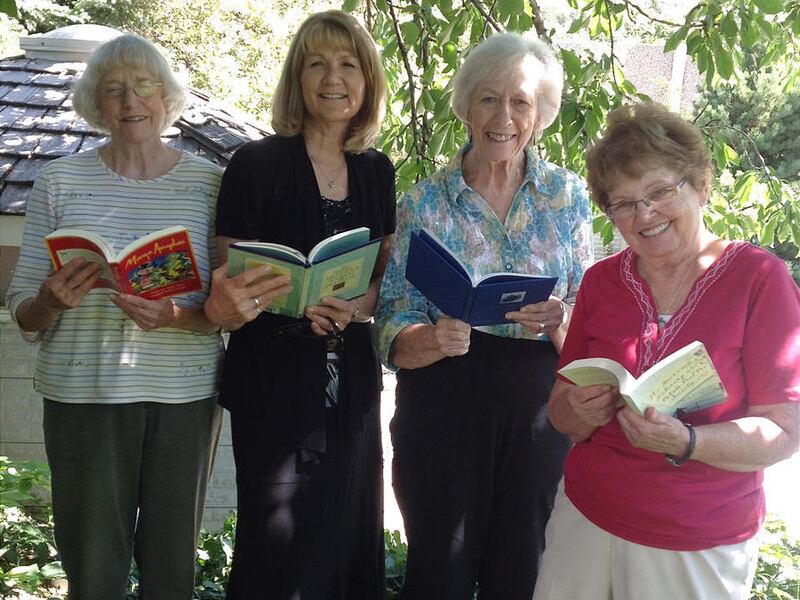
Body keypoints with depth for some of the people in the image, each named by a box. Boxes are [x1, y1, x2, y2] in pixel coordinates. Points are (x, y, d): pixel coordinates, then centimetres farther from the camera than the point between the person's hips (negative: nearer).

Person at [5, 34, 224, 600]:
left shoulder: (210, 182, 3)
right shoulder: (60, 180, 4)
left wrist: (176, 317, -18)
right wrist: (52, 303, -18)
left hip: (186, 393, 0)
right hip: (85, 393, 0)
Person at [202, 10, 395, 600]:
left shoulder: (377, 172, 8)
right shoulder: (257, 164, -6)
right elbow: (227, 284, -4)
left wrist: (354, 307, -9)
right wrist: (298, 307, -24)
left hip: (351, 380, 4)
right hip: (274, 378, -4)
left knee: (347, 534, 10)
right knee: (278, 541, -1)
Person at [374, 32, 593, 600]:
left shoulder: (569, 194, 1)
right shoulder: (424, 203, -3)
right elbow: (393, 329, -6)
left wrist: (559, 322, -20)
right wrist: (435, 340, -28)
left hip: (540, 410, 2)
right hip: (443, 409, -1)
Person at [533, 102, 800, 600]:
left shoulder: (759, 278, -12)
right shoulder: (602, 281, 0)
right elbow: (561, 408, 5)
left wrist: (685, 441, -29)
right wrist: (581, 414, -18)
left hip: (699, 548, -3)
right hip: (586, 517, 3)